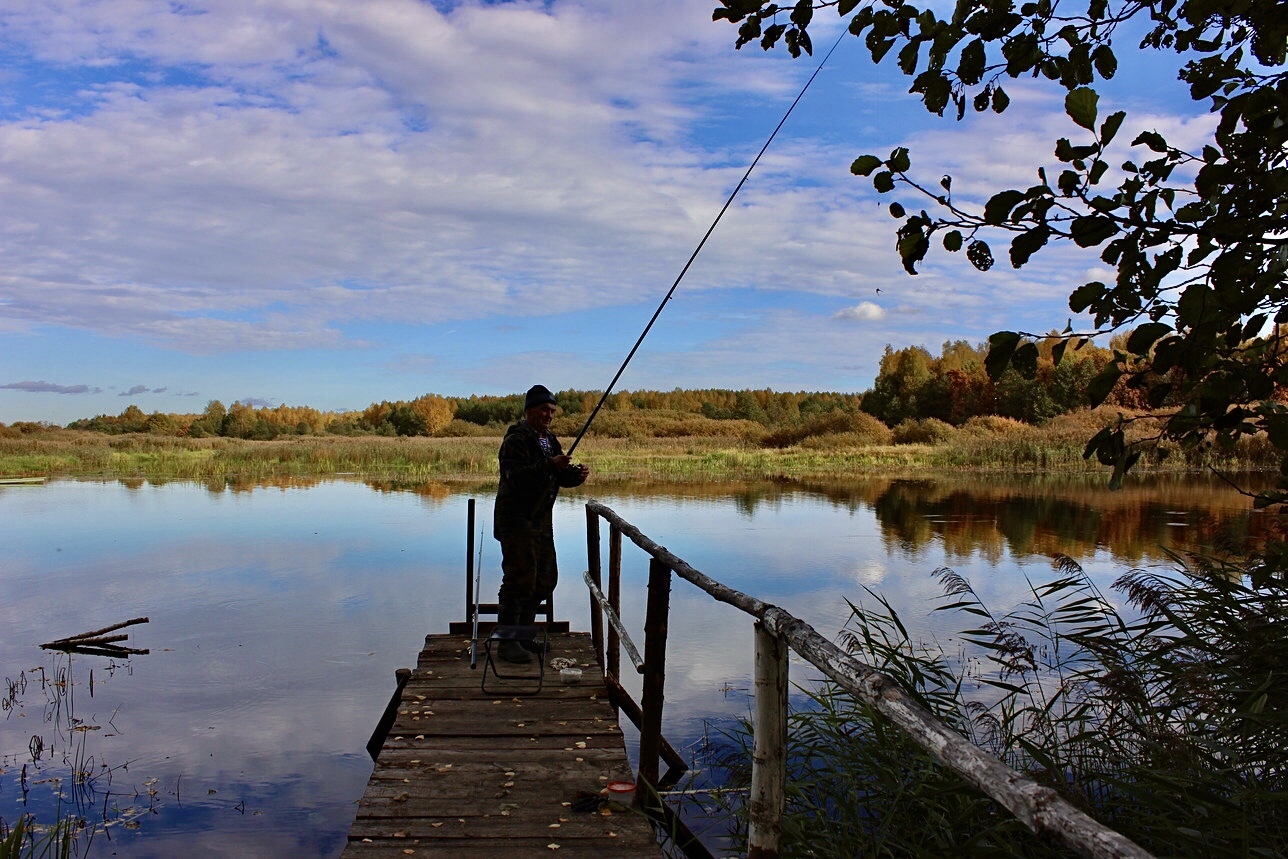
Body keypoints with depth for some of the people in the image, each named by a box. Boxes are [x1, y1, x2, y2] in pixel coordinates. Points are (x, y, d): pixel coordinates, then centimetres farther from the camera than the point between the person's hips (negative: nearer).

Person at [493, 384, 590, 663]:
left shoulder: (550, 441, 15)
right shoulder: (516, 441, -13)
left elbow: (561, 477, 15)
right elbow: (516, 476, -27)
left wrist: (576, 475, -7)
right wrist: (550, 466, -36)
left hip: (541, 520, 9)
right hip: (516, 519, -9)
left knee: (545, 578, 12)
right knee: (520, 578, -12)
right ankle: (507, 642, -5)